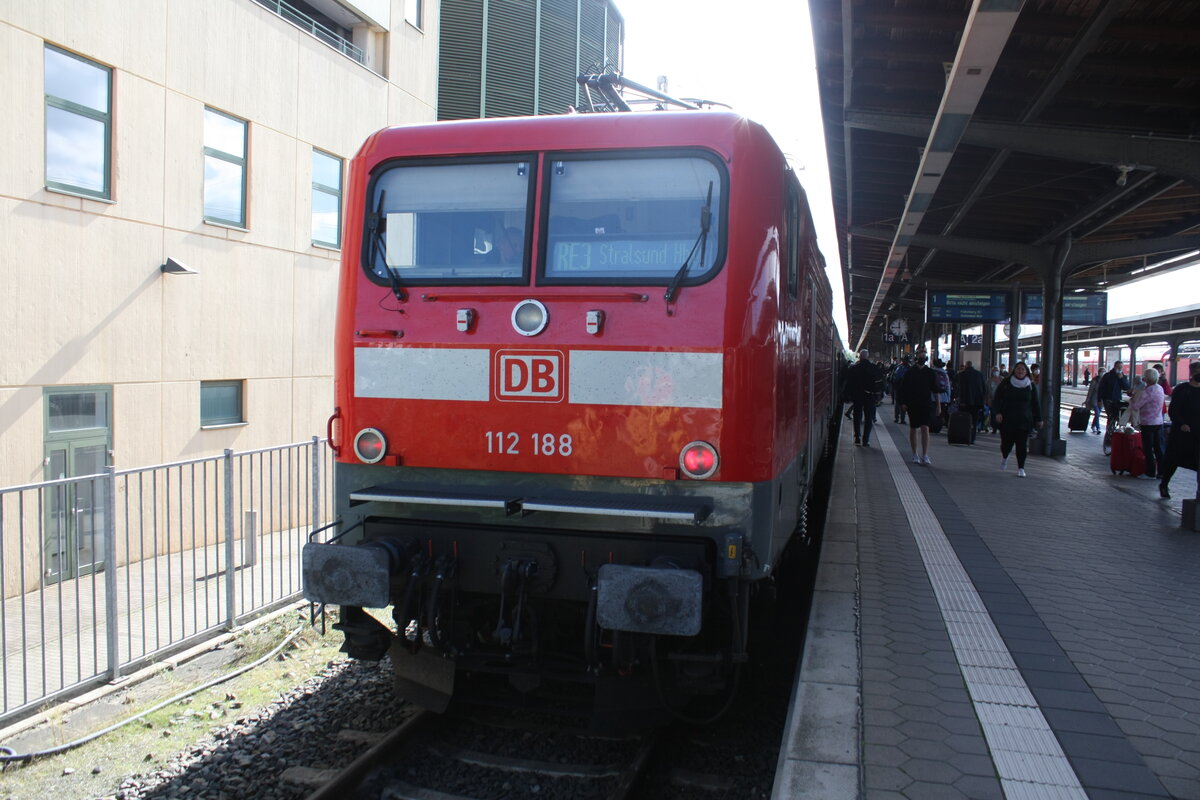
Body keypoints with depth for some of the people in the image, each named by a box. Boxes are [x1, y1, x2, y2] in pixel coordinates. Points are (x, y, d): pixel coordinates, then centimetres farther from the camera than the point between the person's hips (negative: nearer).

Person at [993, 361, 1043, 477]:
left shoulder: (1031, 386, 6)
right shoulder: (1006, 384, 1)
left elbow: (1035, 404, 10)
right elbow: (998, 399, 4)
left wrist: (1038, 419, 8)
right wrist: (998, 413, -10)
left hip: (1024, 420, 1)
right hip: (1007, 419, -1)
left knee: (1022, 444, -4)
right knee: (1007, 442, 0)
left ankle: (1021, 468, 5)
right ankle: (1004, 457, 34)